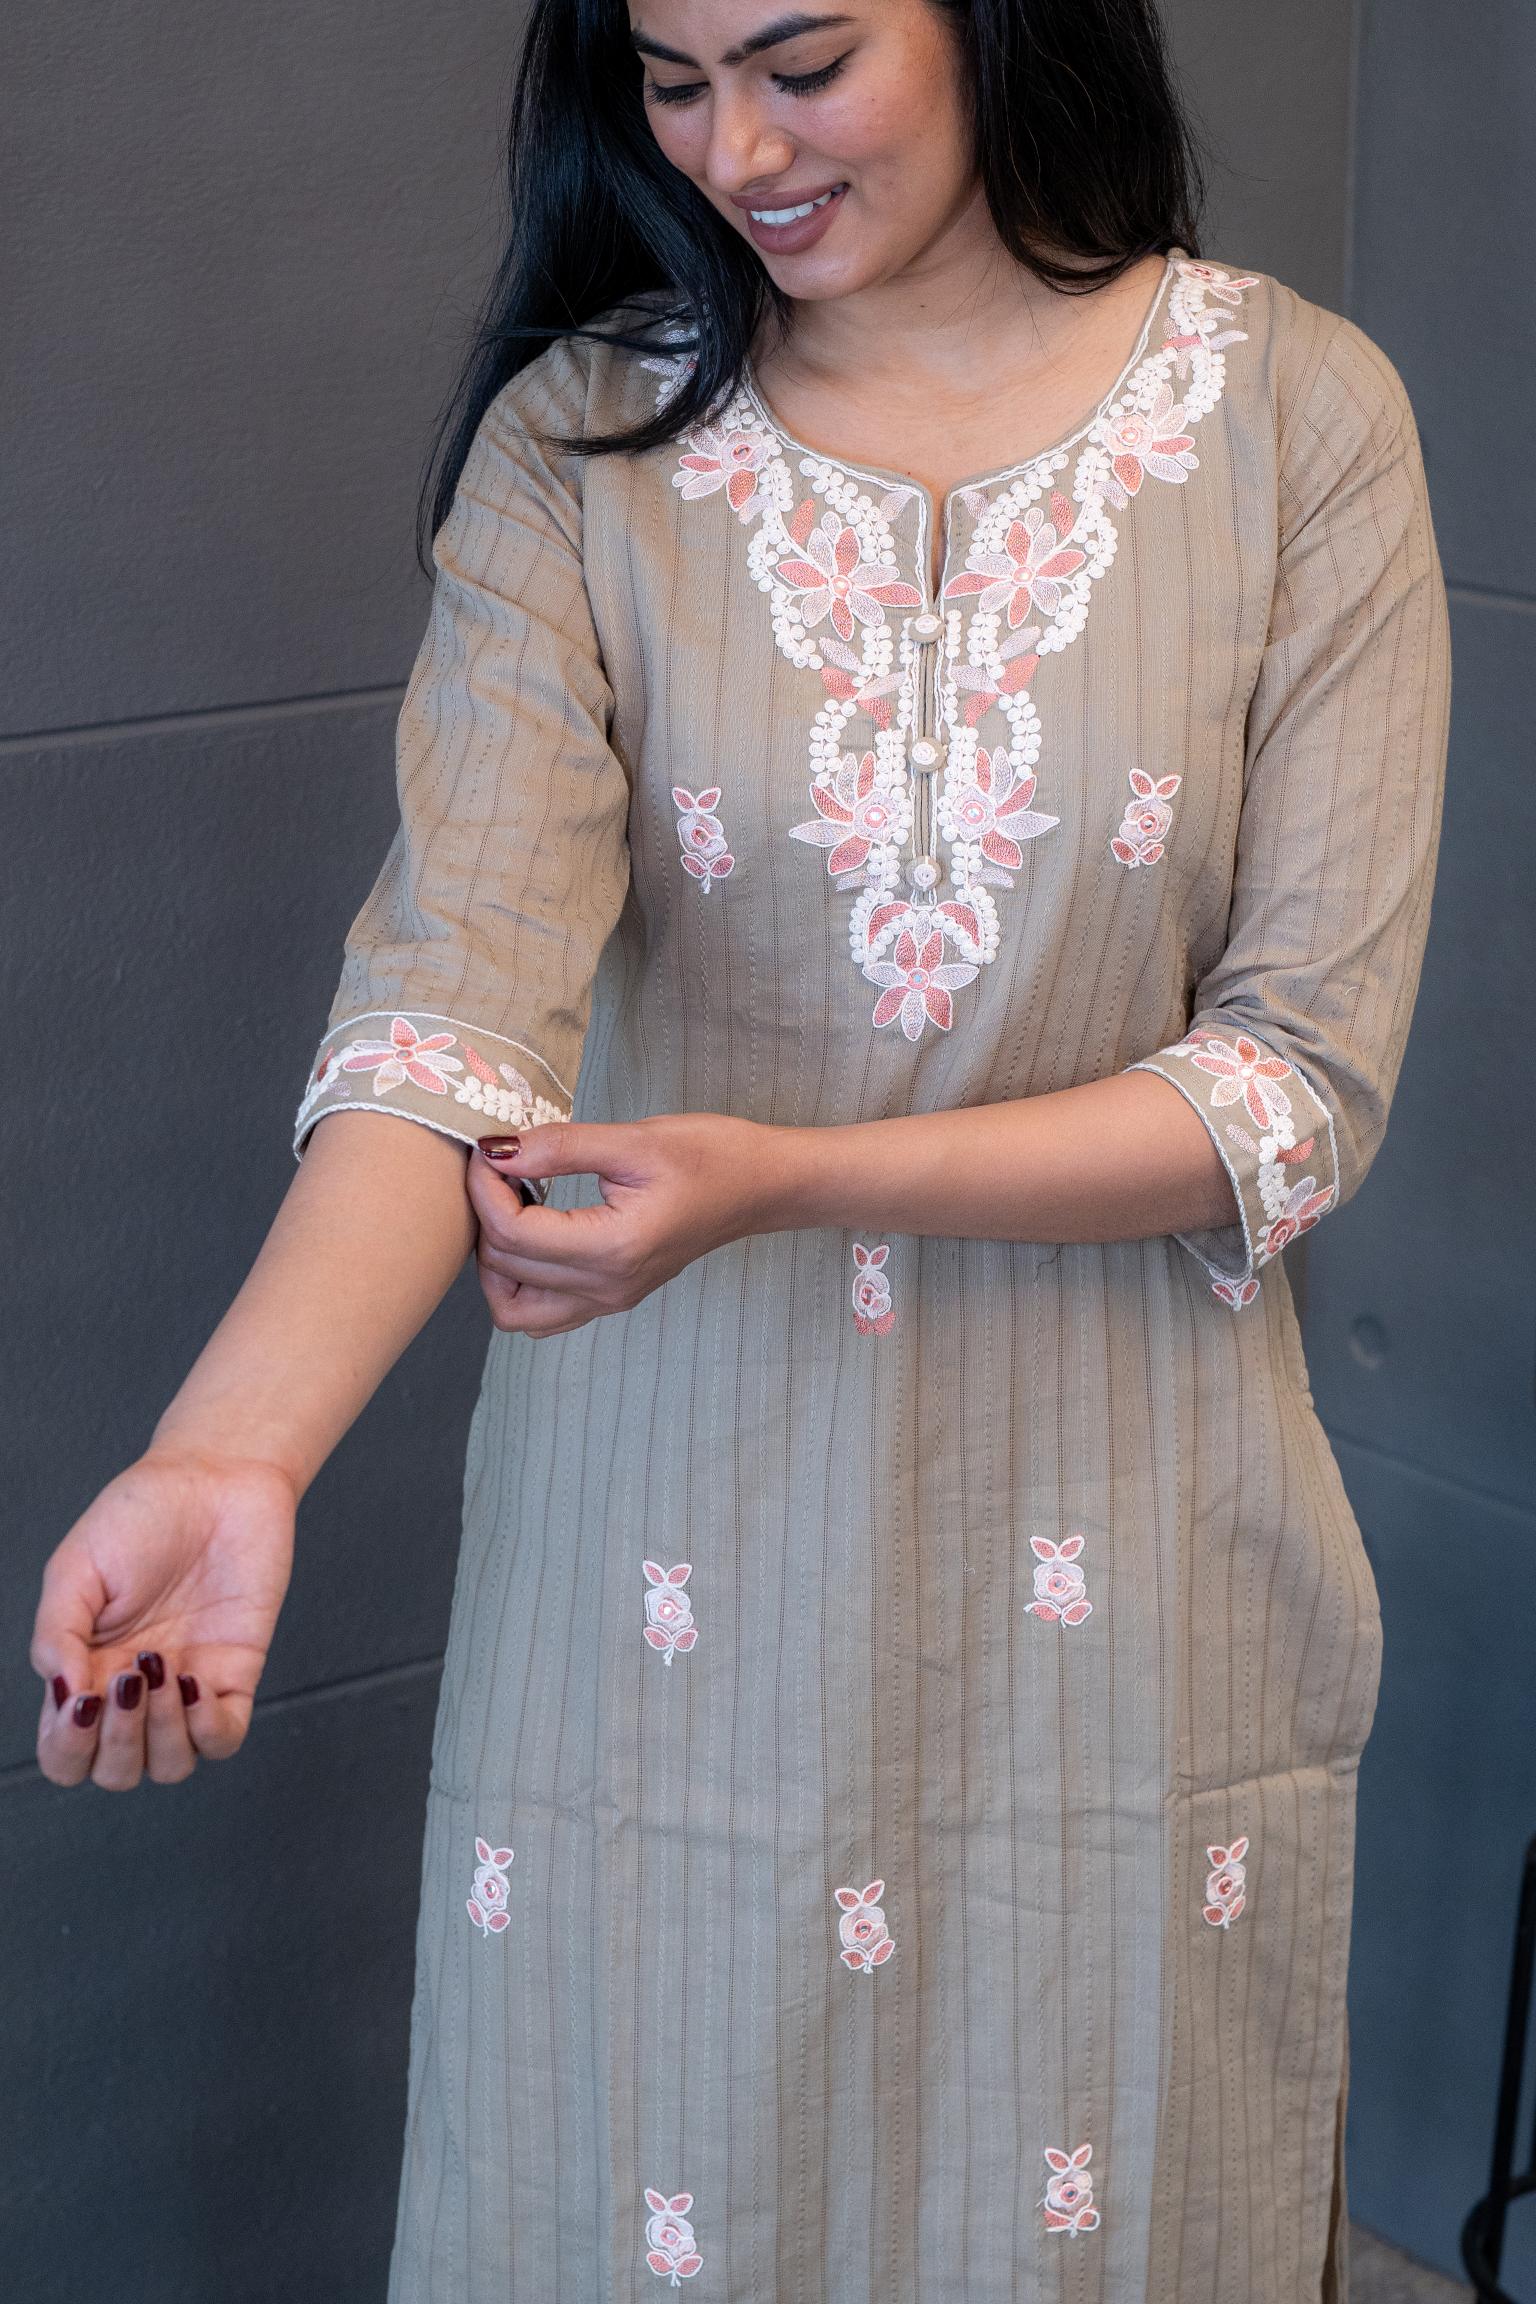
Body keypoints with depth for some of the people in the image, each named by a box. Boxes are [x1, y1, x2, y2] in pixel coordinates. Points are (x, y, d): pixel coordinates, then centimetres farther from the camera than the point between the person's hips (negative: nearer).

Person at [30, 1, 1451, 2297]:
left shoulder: (1297, 417, -7)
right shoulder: (579, 443, -6)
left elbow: (1307, 1076, -11)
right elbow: (464, 981, -21)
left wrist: (782, 1177, -22)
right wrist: (234, 1448, -38)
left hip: (1121, 1537, 0)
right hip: (680, 1520, 1)